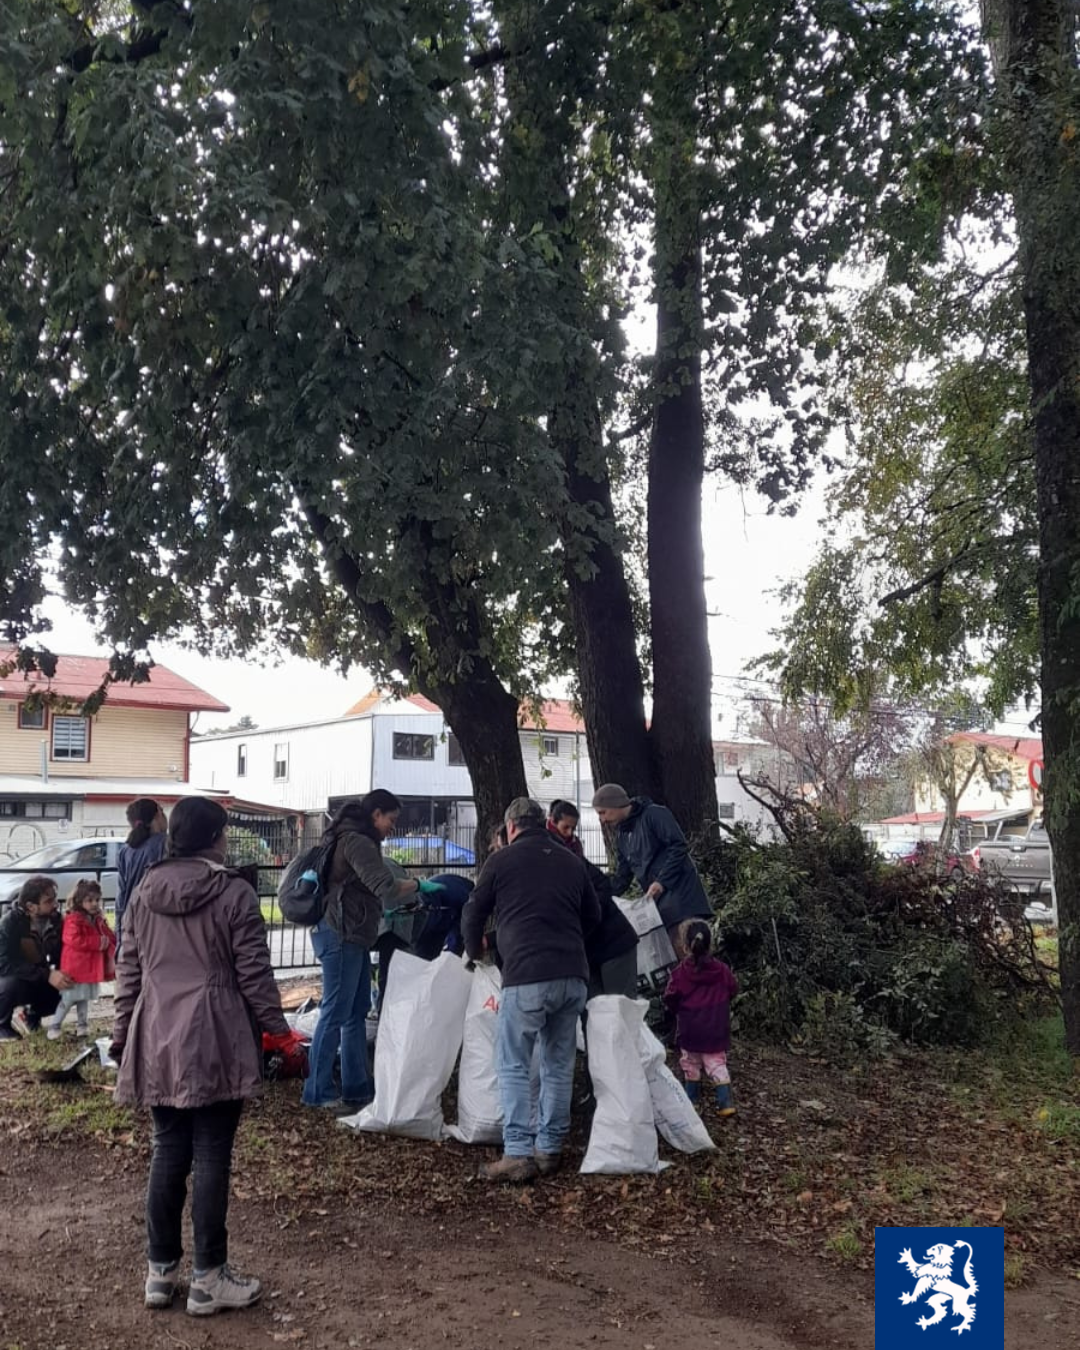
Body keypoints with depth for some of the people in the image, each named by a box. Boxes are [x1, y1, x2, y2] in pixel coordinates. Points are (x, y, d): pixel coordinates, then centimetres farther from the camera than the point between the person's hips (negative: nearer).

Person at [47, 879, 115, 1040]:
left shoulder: (99, 920, 11)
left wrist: (109, 943, -11)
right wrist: (98, 942, -24)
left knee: (85, 998, 16)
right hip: (75, 968, -8)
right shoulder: (73, 919, -15)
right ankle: (54, 1027, 6)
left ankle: (82, 1025, 23)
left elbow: (108, 936, 14)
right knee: (68, 999, -4)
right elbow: (74, 940, -27)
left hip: (91, 967, 8)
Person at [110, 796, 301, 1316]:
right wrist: (276, 1027, 3)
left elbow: (128, 970, 10)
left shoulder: (143, 892, 6)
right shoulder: (234, 893, -10)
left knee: (168, 1152, 14)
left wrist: (124, 1032, 19)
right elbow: (254, 972, -8)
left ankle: (161, 1271, 23)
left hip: (157, 1040, 5)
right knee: (211, 1157, 2)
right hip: (215, 1041, -5)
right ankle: (208, 1279, 11)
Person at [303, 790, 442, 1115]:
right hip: (341, 934, -11)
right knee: (335, 1013, -6)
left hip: (353, 937, 11)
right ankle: (319, 1092, 1)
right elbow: (386, 888, -21)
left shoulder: (360, 841, 19)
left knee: (357, 1013, 13)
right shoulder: (356, 841, -15)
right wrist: (419, 885, -7)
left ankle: (356, 1088, 20)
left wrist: (411, 892, 14)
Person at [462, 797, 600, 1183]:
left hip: (526, 977, -5)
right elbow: (593, 916, 23)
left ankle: (518, 1153, -5)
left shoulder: (501, 860, 3)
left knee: (512, 1066, 2)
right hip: (573, 977, 5)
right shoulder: (571, 861, 15)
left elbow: (472, 915, 12)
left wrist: (475, 952, 31)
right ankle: (549, 1150, 16)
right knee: (558, 1065, 13)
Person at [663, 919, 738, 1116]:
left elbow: (670, 998, -13)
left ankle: (690, 1099, 25)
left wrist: (678, 1009, 8)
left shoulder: (681, 972, -17)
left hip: (689, 1031, -1)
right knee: (717, 1064, 8)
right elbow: (733, 990, 4)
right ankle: (725, 1102, 0)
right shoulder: (721, 970, -8)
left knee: (690, 1065, 16)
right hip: (716, 1031, 1)